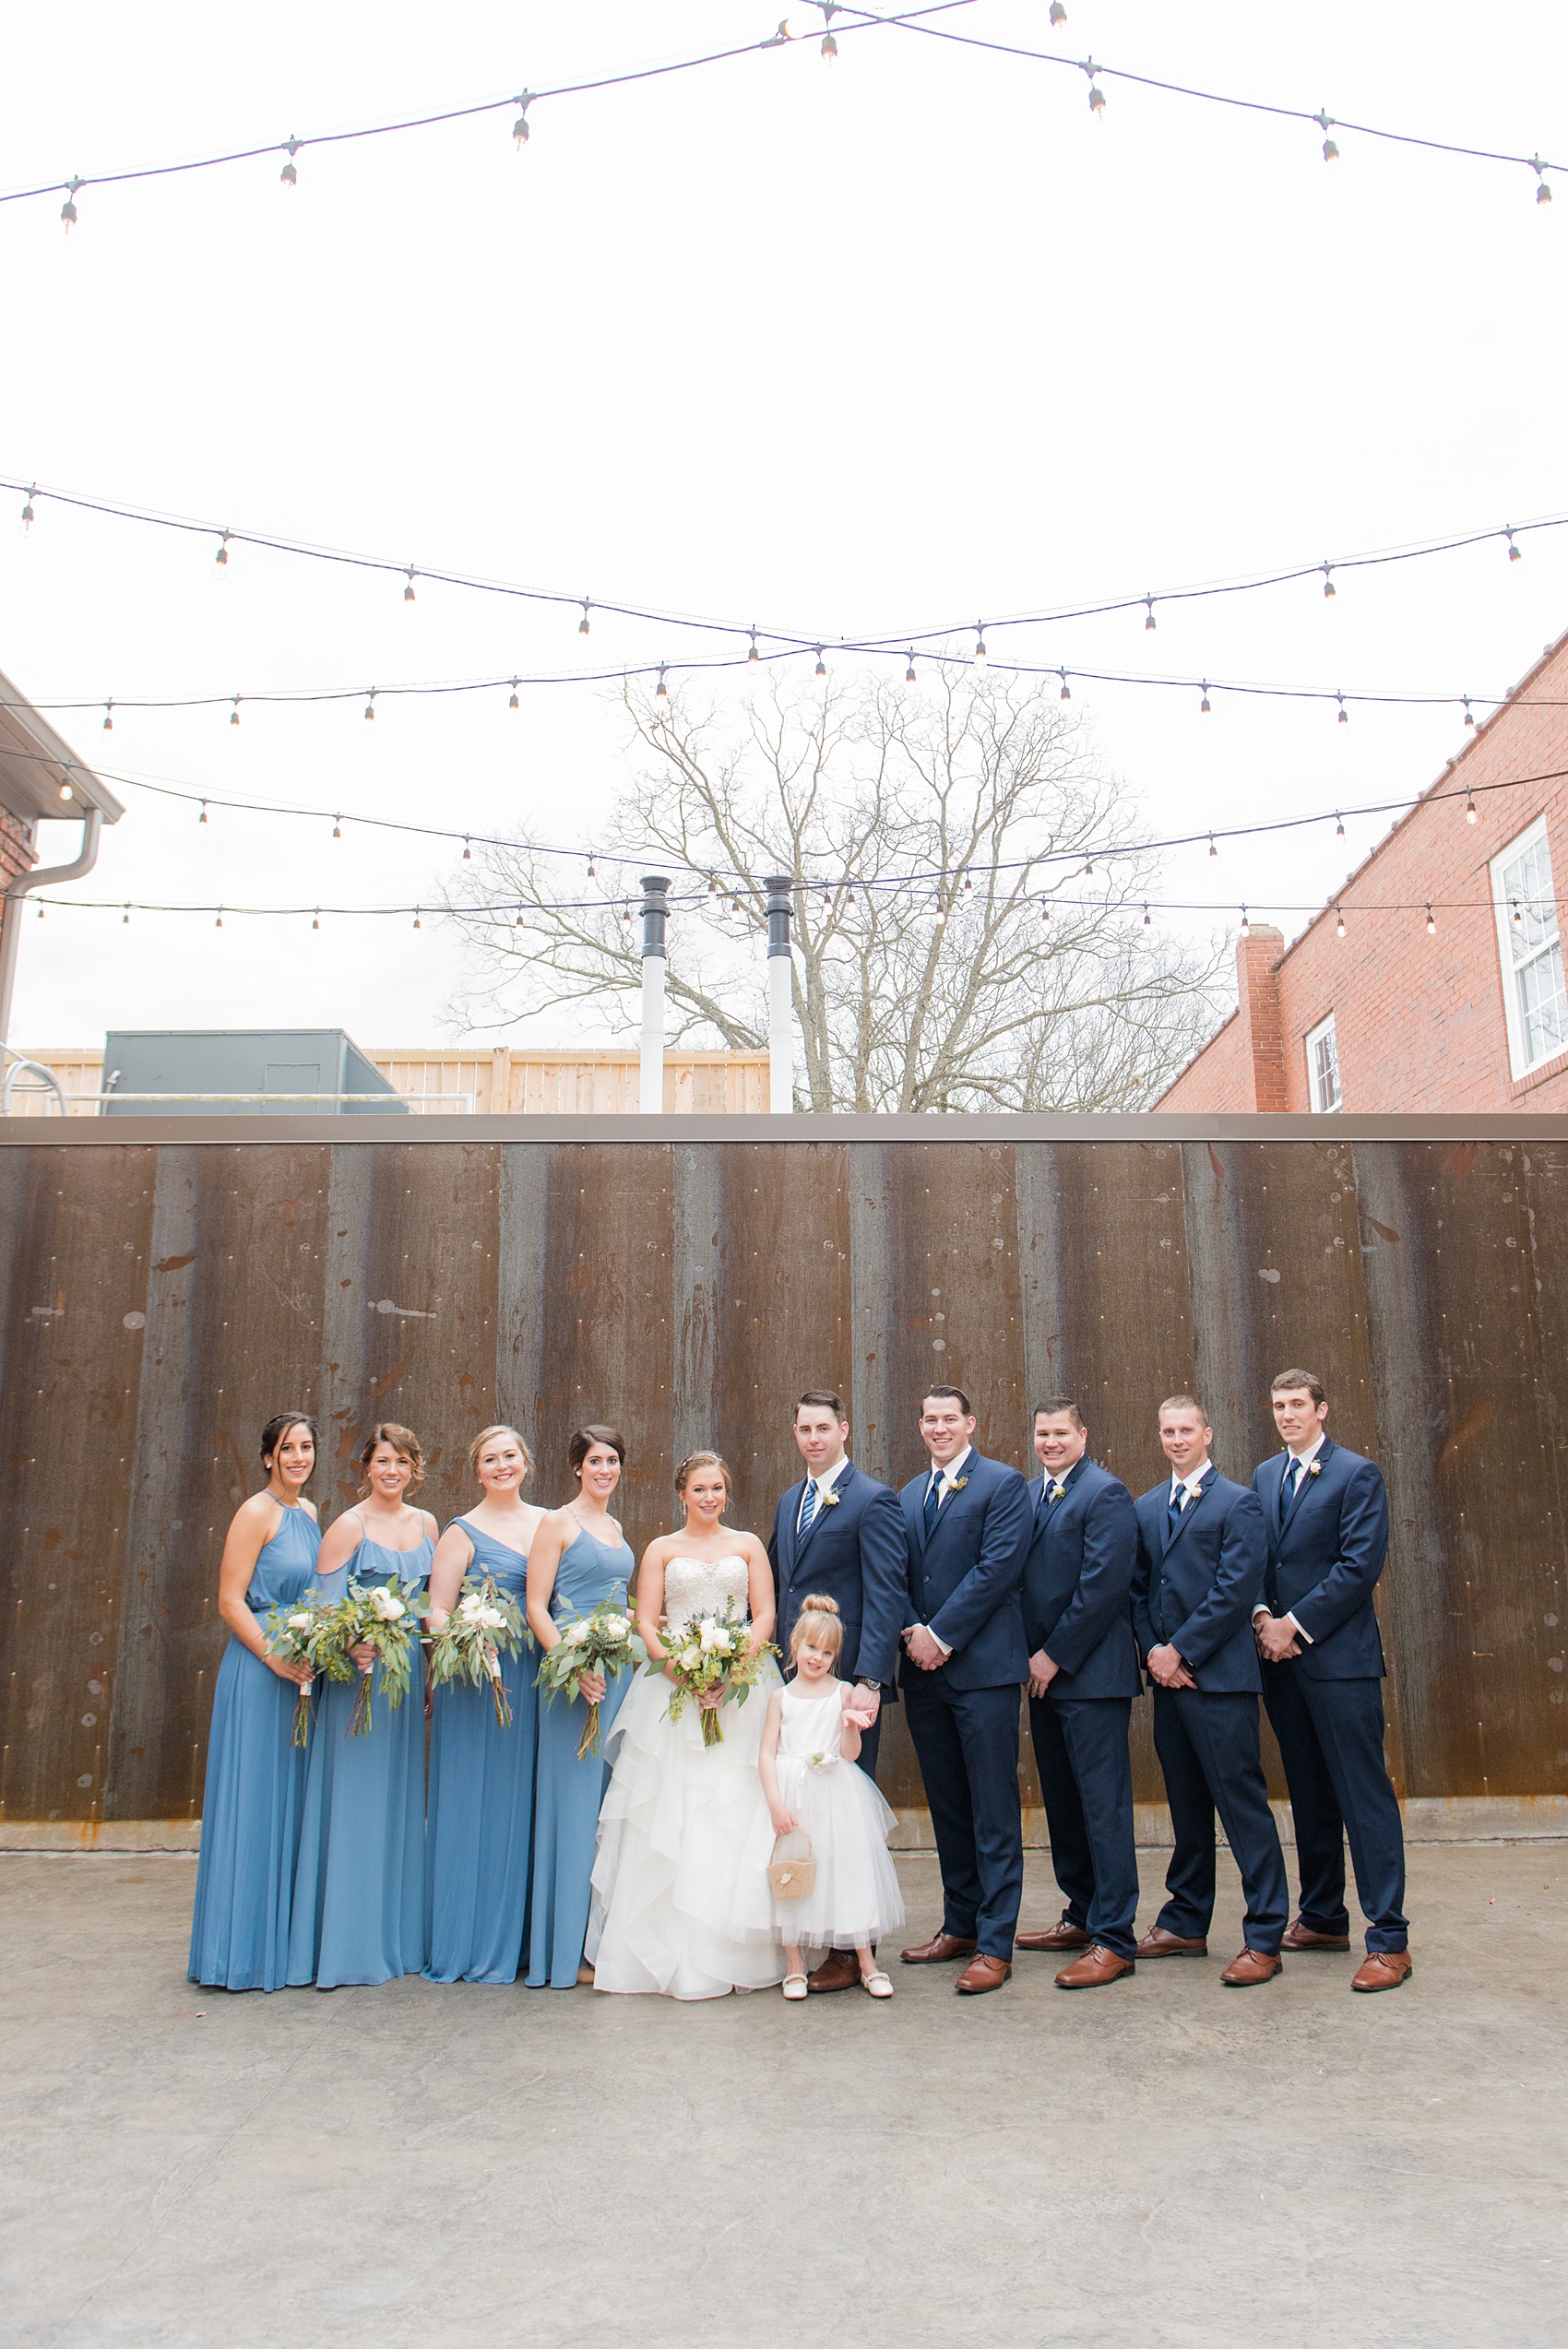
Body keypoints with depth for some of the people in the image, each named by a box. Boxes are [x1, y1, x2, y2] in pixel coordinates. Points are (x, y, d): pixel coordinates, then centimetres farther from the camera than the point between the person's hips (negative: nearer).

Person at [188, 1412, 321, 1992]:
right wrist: (277, 1658, -21)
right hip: (259, 1668, -8)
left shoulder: (308, 1511, 12)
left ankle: (285, 1940, 25)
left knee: (291, 1801, 14)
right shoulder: (257, 1512, -11)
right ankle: (244, 1949, 10)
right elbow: (230, 1601, -14)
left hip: (302, 1669, 8)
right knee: (254, 1801, -1)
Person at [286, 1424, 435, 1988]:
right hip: (358, 1674, -5)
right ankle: (346, 1946, 10)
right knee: (353, 1803, -1)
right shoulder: (349, 1526, -7)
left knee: (401, 1803, 12)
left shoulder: (426, 1524, 9)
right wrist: (350, 1647, -29)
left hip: (408, 1674, 6)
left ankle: (397, 1938, 23)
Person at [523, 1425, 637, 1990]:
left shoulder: (614, 1527, 16)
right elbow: (536, 1606, -11)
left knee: (610, 1803, 11)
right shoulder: (558, 1523, -5)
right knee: (572, 1799, -3)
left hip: (619, 1667, 7)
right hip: (572, 1671, -7)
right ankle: (562, 1948, 6)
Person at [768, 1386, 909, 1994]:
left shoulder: (873, 1500, -8)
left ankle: (852, 1949, 12)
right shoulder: (789, 1501, 15)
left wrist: (870, 1680, -21)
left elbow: (887, 1596, -14)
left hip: (848, 1680, -7)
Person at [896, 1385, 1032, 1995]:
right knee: (947, 1806, 14)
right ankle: (960, 1925, 26)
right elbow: (897, 1576, 13)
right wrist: (914, 1635, -5)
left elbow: (998, 1567, -13)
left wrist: (942, 1636, -14)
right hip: (923, 1670, 6)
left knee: (994, 1810, 0)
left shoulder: (1003, 1484, -4)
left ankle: (995, 1944, 6)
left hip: (983, 1667, -6)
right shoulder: (908, 1494, 16)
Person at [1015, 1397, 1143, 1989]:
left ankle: (1114, 1939, 5)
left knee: (1103, 1804, -3)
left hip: (1092, 1673, -8)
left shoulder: (1105, 1493, -10)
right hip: (1043, 1672, 8)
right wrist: (1030, 1656, 5)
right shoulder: (1026, 1494, 13)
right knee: (1063, 1802, 15)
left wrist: (1055, 1655, -14)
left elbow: (1104, 1585, -17)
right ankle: (1082, 1917, 28)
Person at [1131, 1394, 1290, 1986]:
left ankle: (1264, 1937, 5)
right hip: (1167, 1673, 6)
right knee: (1185, 1804, 14)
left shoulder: (1238, 1502, -4)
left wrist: (1181, 1650, -12)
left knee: (1242, 1802, -3)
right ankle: (1185, 1924, 24)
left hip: (1219, 1674, -6)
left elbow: (1236, 1588, -12)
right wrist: (1152, 1650, -2)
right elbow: (1138, 1587, 14)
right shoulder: (1146, 1508, 14)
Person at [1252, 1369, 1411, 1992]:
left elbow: (1360, 1565, -13)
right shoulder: (1264, 1475, 14)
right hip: (1281, 1658, 6)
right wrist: (1261, 1616, -3)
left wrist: (1296, 1625, -14)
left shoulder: (1357, 1474, -6)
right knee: (1309, 1795, 14)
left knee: (1365, 1795, -4)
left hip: (1339, 1657, -6)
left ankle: (1388, 1940, 2)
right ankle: (1323, 1917, 25)